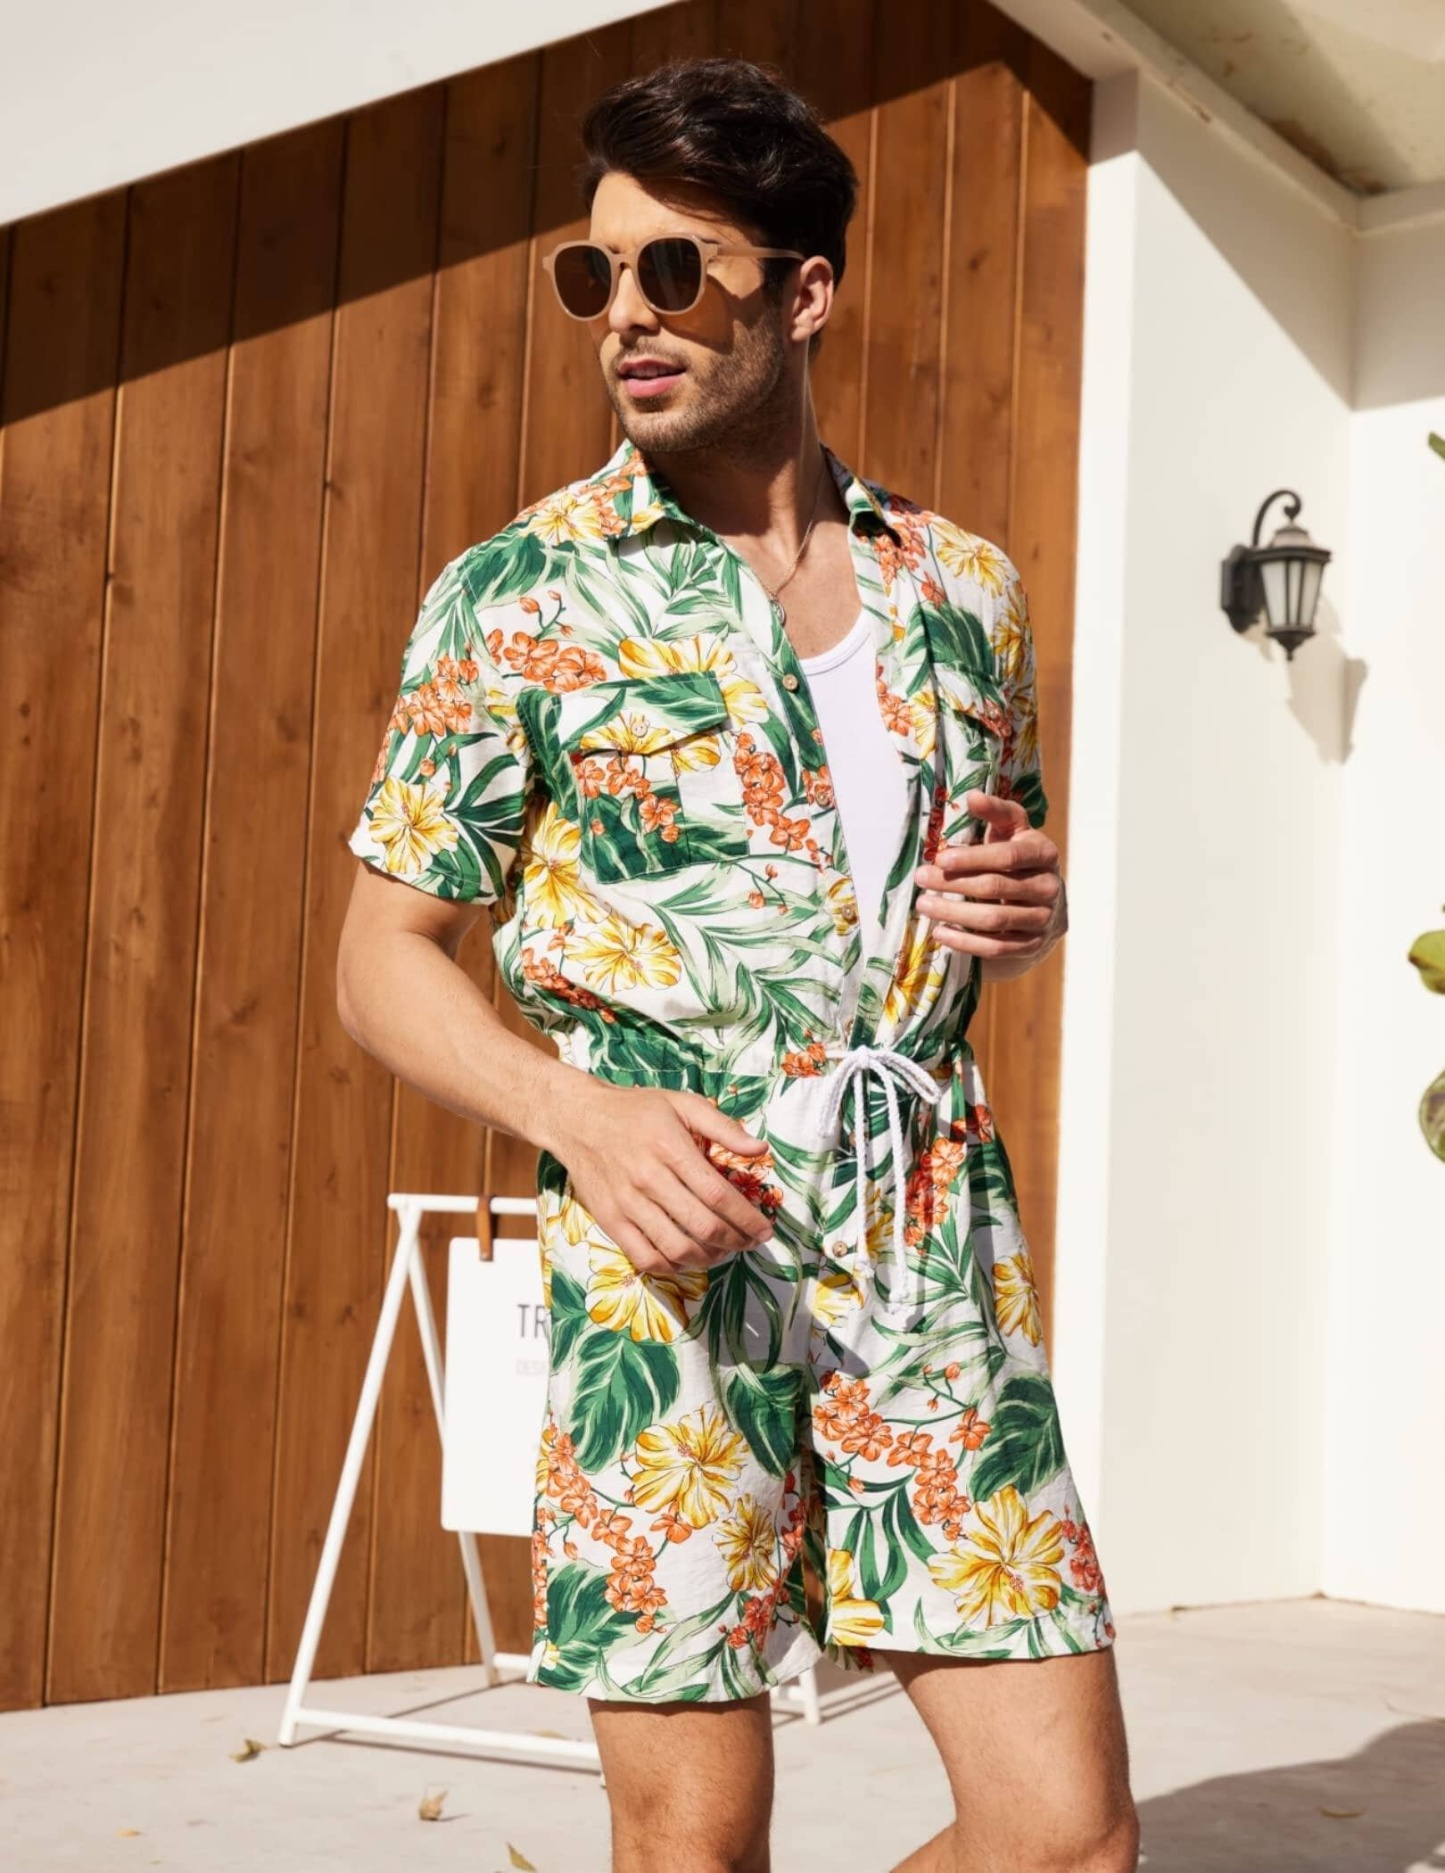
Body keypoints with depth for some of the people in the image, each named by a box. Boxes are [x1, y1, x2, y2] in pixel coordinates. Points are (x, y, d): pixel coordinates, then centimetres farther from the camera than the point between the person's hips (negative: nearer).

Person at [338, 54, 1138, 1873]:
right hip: (664, 1251, -3)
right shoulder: (518, 597, 1)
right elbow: (384, 958, 1)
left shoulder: (965, 590, 11)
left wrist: (1027, 905, 0)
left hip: (940, 1246, 3)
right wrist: (585, 1113, -17)